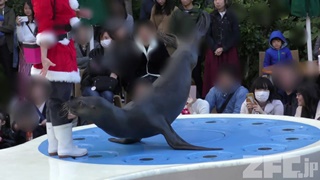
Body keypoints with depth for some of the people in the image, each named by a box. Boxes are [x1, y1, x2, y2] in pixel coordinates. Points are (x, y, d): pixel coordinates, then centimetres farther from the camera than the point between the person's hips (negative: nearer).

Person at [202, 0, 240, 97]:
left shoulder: (232, 16, 1)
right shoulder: (211, 17, 7)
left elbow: (236, 36, -2)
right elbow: (208, 35, 3)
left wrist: (223, 49, -10)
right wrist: (215, 48, -12)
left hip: (229, 52, -1)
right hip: (214, 52, 1)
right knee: (213, 77, -3)